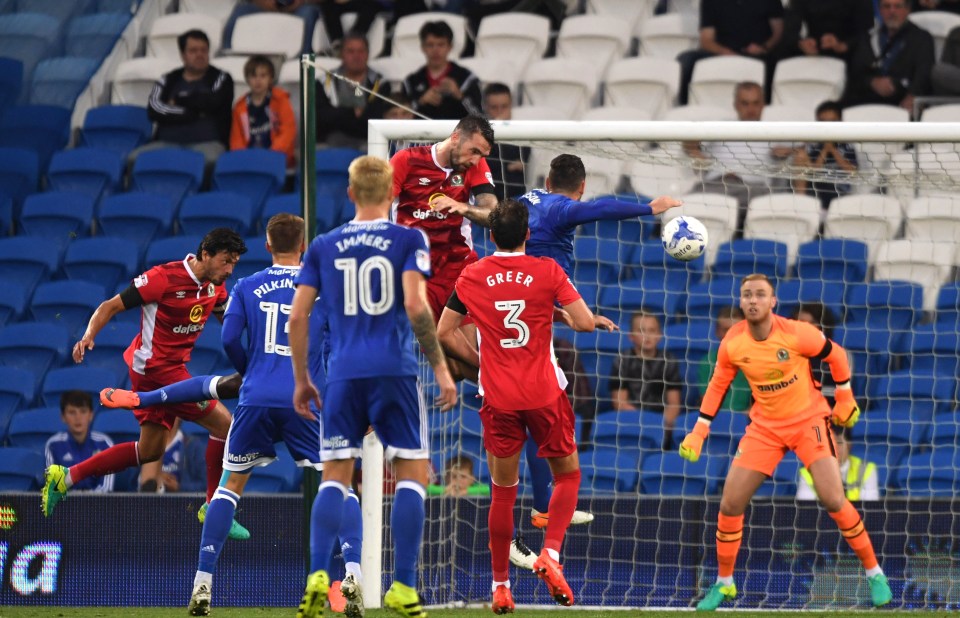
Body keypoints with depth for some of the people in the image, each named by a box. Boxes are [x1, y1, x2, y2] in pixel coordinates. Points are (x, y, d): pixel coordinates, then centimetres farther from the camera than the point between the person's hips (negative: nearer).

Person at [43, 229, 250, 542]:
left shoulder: (215, 287, 4)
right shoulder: (164, 278, -19)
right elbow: (112, 306, -16)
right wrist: (89, 335, -31)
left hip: (171, 367, 9)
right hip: (157, 367, -9)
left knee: (149, 450, 15)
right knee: (223, 423, -12)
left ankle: (65, 477, 19)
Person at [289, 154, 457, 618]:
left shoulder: (323, 246, 10)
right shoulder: (409, 240, 2)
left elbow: (297, 319, 7)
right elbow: (415, 306, -11)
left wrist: (301, 380, 16)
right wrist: (441, 368, -7)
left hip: (343, 374, 2)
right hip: (395, 371, -2)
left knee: (335, 477, 7)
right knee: (412, 473, 4)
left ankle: (318, 577, -12)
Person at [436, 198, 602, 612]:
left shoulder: (471, 276, 2)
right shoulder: (546, 271, -5)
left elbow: (444, 333, 9)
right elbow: (585, 323, -9)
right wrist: (567, 316, 12)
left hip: (498, 399, 2)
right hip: (544, 393, -2)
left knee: (503, 492, 10)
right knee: (567, 475, 15)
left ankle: (500, 586, 11)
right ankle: (550, 555, -7)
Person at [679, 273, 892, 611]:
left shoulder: (797, 334, -21)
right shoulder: (733, 343, -10)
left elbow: (836, 355, -3)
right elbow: (718, 385, 6)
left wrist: (845, 399, 4)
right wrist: (698, 432, 3)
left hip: (809, 419, -3)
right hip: (764, 427, 3)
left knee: (833, 499, -16)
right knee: (730, 505, -4)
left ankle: (874, 573, 0)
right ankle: (723, 583, 14)